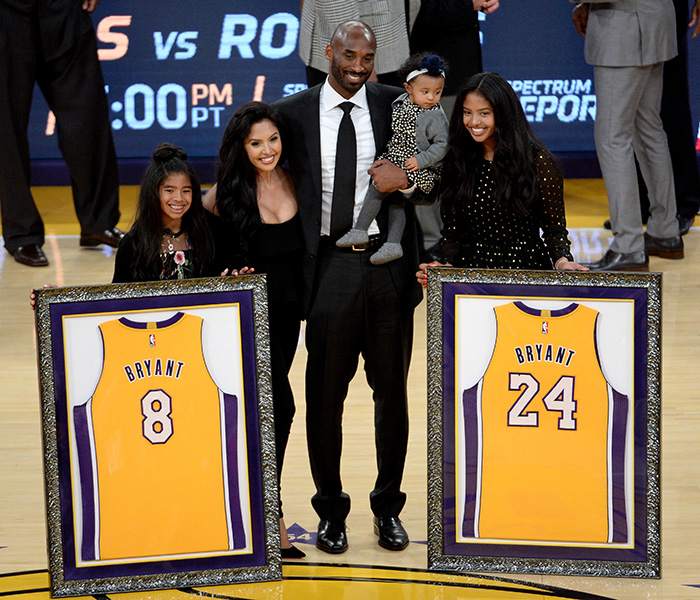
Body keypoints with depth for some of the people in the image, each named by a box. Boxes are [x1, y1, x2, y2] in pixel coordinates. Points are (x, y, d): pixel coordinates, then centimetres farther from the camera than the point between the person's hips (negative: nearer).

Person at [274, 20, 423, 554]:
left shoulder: (396, 106, 4)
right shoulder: (292, 114, 2)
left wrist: (406, 178, -10)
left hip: (389, 266, 1)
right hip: (328, 266, -1)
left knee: (392, 392, 9)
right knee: (325, 395, 4)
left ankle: (389, 507, 23)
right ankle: (331, 510, 19)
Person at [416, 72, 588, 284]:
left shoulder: (538, 162, -2)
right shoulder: (456, 163, 9)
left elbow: (554, 228, 3)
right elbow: (452, 231, 14)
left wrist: (562, 261, -16)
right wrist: (446, 266, -5)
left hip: (527, 272, -2)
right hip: (470, 274, 2)